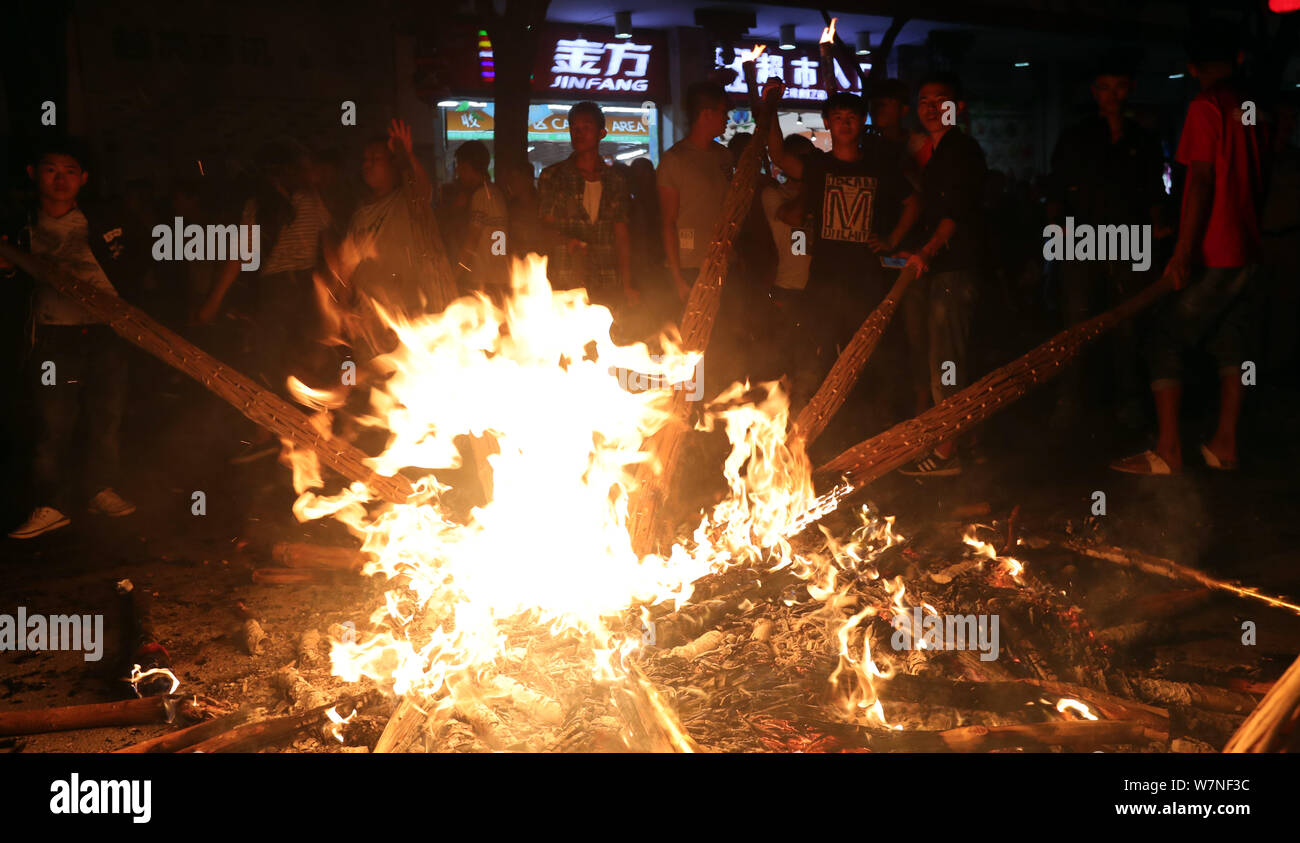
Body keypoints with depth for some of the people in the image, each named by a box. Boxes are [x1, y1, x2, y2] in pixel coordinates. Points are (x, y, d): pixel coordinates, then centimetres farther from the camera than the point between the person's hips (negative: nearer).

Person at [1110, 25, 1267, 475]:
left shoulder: (1205, 107, -11)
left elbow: (1202, 181, -18)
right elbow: (1258, 181, 18)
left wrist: (1184, 249, -19)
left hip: (1212, 256, -8)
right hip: (1245, 252, 8)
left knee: (1165, 340, -5)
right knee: (1230, 344, 12)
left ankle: (1167, 451, -8)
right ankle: (1224, 445, 15)